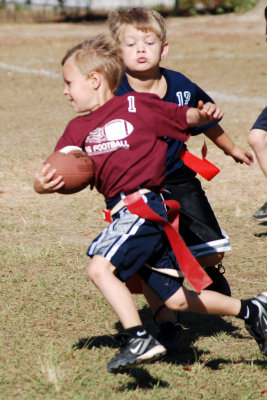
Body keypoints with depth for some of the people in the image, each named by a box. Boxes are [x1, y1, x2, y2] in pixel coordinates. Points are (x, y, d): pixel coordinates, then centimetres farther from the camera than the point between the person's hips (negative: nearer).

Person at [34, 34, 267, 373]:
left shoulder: (137, 105, 1)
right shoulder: (78, 129, 16)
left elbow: (183, 117, 8)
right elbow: (52, 175, 10)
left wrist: (203, 114, -14)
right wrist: (42, 183, -14)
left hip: (143, 205, -7)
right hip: (125, 211, 7)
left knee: (100, 267, -25)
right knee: (176, 299, 10)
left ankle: (139, 340, -24)